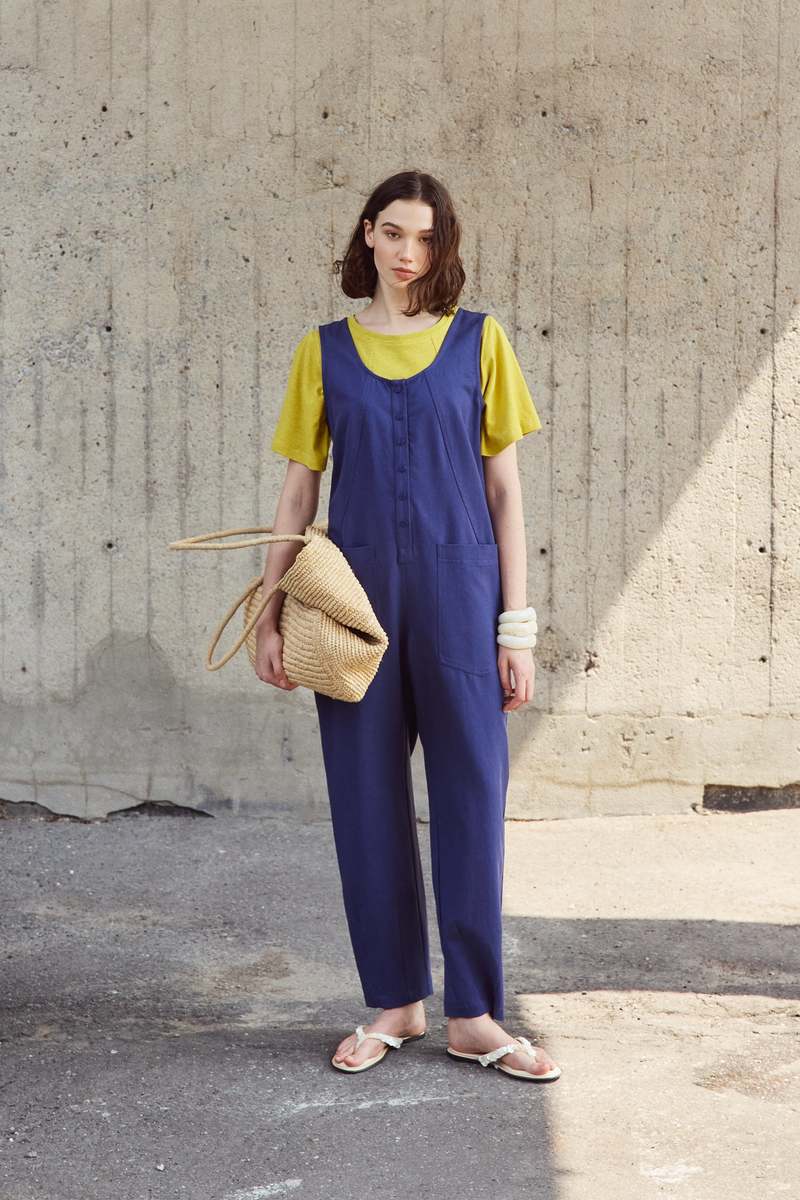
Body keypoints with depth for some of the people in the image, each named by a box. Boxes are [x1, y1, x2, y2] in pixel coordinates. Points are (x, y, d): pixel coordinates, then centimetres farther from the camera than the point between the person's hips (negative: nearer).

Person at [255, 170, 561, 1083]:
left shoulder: (478, 341, 5)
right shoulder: (325, 351, 8)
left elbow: (504, 490, 4)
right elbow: (298, 491, 9)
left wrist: (517, 628, -1)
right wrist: (269, 614, 3)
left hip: (458, 594, -1)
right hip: (357, 594, 1)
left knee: (472, 796, 0)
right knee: (368, 801, 5)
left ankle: (473, 1015, 10)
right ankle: (395, 1002, 18)